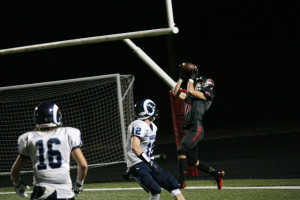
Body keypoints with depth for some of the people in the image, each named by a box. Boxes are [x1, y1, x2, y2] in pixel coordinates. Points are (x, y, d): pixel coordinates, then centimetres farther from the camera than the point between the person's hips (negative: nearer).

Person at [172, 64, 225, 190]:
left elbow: (191, 91, -13)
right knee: (193, 161, 11)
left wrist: (192, 78, -1)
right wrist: (182, 78, 20)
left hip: (197, 129, -9)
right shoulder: (190, 96, 22)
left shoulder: (207, 95, -1)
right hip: (189, 129, 9)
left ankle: (181, 181, -19)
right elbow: (175, 93, 23)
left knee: (181, 150, -22)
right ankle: (217, 174, 24)